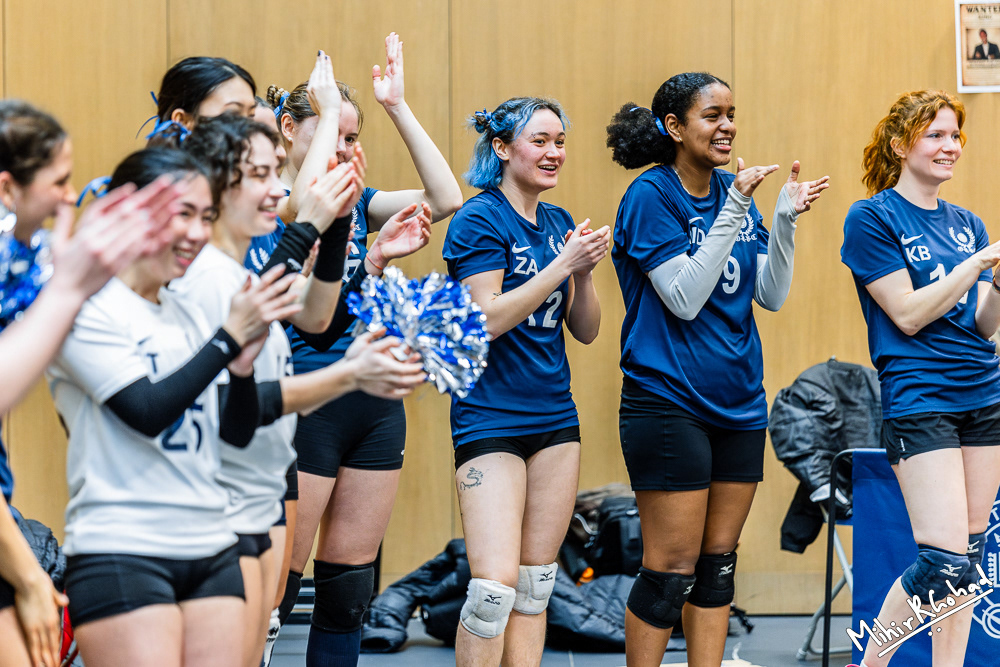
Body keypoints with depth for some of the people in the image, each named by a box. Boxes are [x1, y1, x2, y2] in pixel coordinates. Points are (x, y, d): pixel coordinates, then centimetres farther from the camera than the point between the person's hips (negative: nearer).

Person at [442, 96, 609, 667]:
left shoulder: (559, 224, 12)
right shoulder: (480, 220, -8)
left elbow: (586, 331, 12)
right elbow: (486, 319, -18)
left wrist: (585, 273, -6)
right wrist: (563, 266, -18)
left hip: (555, 419, 7)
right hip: (491, 420, -7)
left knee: (536, 584, 9)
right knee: (496, 584, -15)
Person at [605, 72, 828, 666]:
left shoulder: (735, 193, 10)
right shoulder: (651, 196, -10)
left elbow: (771, 295, 8)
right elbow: (684, 298, -18)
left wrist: (785, 219, -6)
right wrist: (733, 212, -21)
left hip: (738, 404, 7)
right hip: (669, 401, -7)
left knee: (718, 563, 10)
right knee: (673, 569, -6)